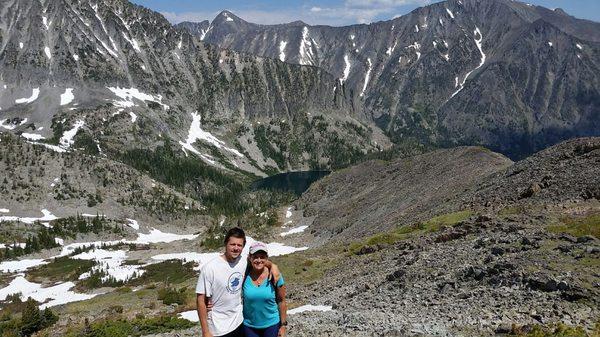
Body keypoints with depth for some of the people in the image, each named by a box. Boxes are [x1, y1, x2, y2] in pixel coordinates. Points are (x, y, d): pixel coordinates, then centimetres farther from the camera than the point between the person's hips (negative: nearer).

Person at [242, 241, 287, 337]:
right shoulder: (244, 276, -13)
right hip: (249, 326, 1)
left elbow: (281, 301, -4)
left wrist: (283, 325, -1)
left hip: (271, 325, 0)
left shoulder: (274, 275, -13)